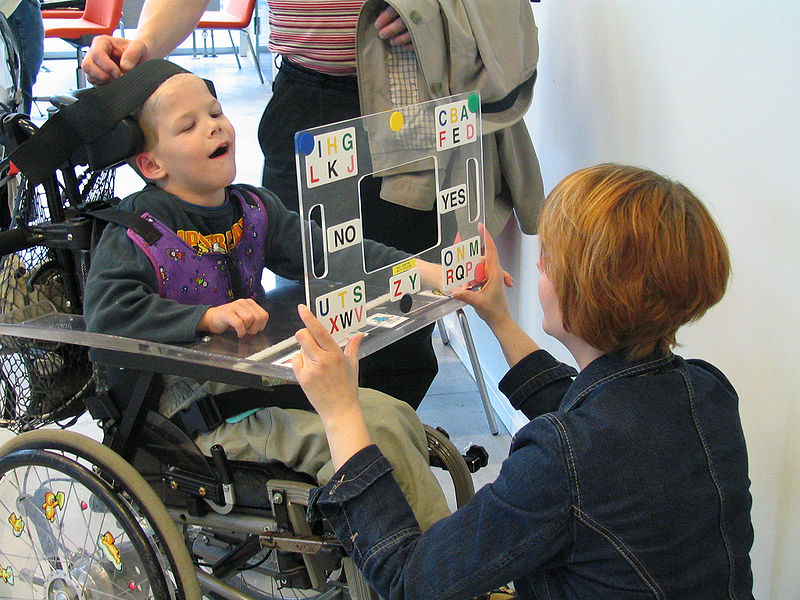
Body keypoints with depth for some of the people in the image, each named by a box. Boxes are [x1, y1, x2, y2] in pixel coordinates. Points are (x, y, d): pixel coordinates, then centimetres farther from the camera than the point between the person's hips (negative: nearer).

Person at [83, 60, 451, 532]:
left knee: (394, 415, -9)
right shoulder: (135, 233, -9)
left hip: (274, 380, 7)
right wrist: (210, 316, -30)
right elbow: (108, 315, -22)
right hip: (210, 419, -7)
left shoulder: (252, 208, 10)